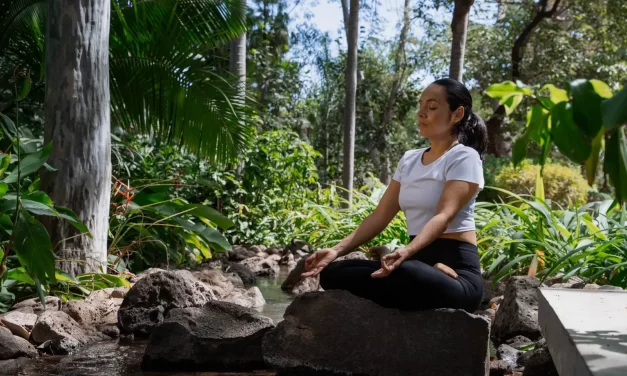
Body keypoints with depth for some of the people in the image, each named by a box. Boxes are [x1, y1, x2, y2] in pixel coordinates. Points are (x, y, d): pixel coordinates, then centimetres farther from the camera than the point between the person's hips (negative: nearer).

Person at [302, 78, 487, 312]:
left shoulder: (464, 157, -4)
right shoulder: (409, 160, 17)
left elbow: (444, 216, -20)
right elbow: (380, 216, 12)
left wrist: (406, 252, -38)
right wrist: (337, 250, -3)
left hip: (456, 268, -7)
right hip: (419, 262, 8)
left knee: (402, 275, -41)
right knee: (332, 273, -10)